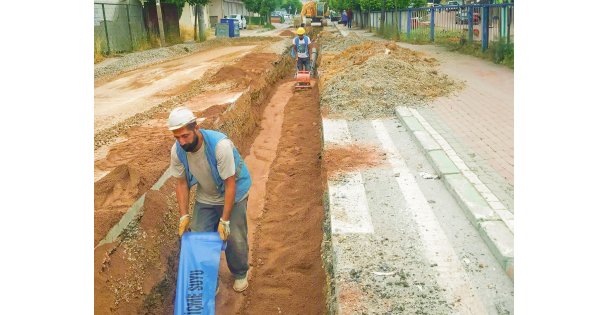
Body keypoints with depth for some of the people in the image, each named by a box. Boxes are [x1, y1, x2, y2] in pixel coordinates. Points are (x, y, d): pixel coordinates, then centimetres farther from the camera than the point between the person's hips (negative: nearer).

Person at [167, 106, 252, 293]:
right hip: (205, 197, 4)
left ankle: (240, 274, 28)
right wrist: (183, 215, -12)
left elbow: (230, 185, -29)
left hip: (233, 194, -4)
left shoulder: (220, 145, -36)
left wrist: (224, 220, -27)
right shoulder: (177, 150, -20)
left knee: (235, 238, -1)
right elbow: (182, 183, -6)